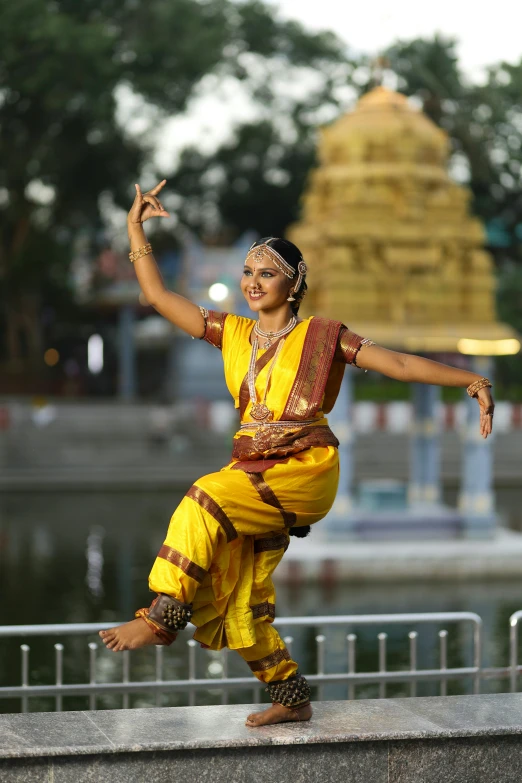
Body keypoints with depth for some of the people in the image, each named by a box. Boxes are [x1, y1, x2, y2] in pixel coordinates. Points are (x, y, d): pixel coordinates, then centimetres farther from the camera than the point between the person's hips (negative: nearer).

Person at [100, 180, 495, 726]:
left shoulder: (321, 336, 1)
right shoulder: (232, 334, 13)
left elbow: (399, 364, -1)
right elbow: (157, 296, 14)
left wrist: (471, 380, -10)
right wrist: (136, 230, 9)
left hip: (305, 471, -6)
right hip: (254, 475, 6)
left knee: (204, 502, -29)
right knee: (238, 602, 3)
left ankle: (162, 617, -23)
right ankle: (290, 697, 18)